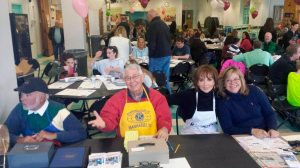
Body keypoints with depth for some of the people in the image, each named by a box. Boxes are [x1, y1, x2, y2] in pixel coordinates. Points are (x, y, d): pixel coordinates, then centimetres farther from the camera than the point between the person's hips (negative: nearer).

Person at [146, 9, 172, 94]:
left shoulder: (152, 25, -13)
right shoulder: (164, 24, 11)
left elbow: (151, 43, -16)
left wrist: (150, 54, -5)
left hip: (157, 56, -8)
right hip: (167, 54, 8)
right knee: (166, 78, 14)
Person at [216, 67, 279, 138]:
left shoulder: (254, 90, 2)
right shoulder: (222, 101, -5)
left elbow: (269, 113, 4)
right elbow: (227, 128, -11)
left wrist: (272, 129, -14)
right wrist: (252, 131, -21)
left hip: (265, 134, 1)